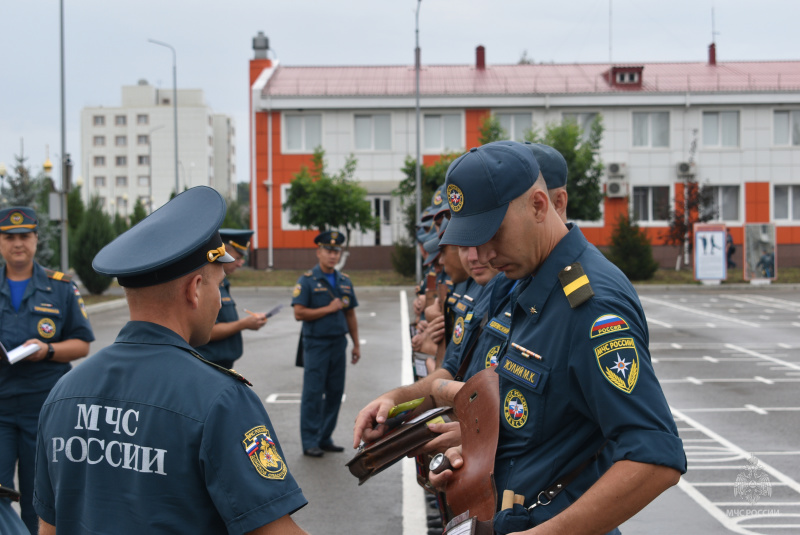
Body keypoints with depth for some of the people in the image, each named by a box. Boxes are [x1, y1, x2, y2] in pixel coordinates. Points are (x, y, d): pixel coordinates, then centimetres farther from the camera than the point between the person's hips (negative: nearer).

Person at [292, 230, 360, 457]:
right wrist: (329, 309, -12)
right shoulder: (307, 280, -6)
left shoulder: (344, 281, 12)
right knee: (313, 394, -3)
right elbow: (299, 313, -13)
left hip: (339, 343, 6)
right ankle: (310, 442, 3)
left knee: (335, 392, 8)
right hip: (316, 344, -5)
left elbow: (350, 314, 16)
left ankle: (325, 438, 18)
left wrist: (356, 344, 12)